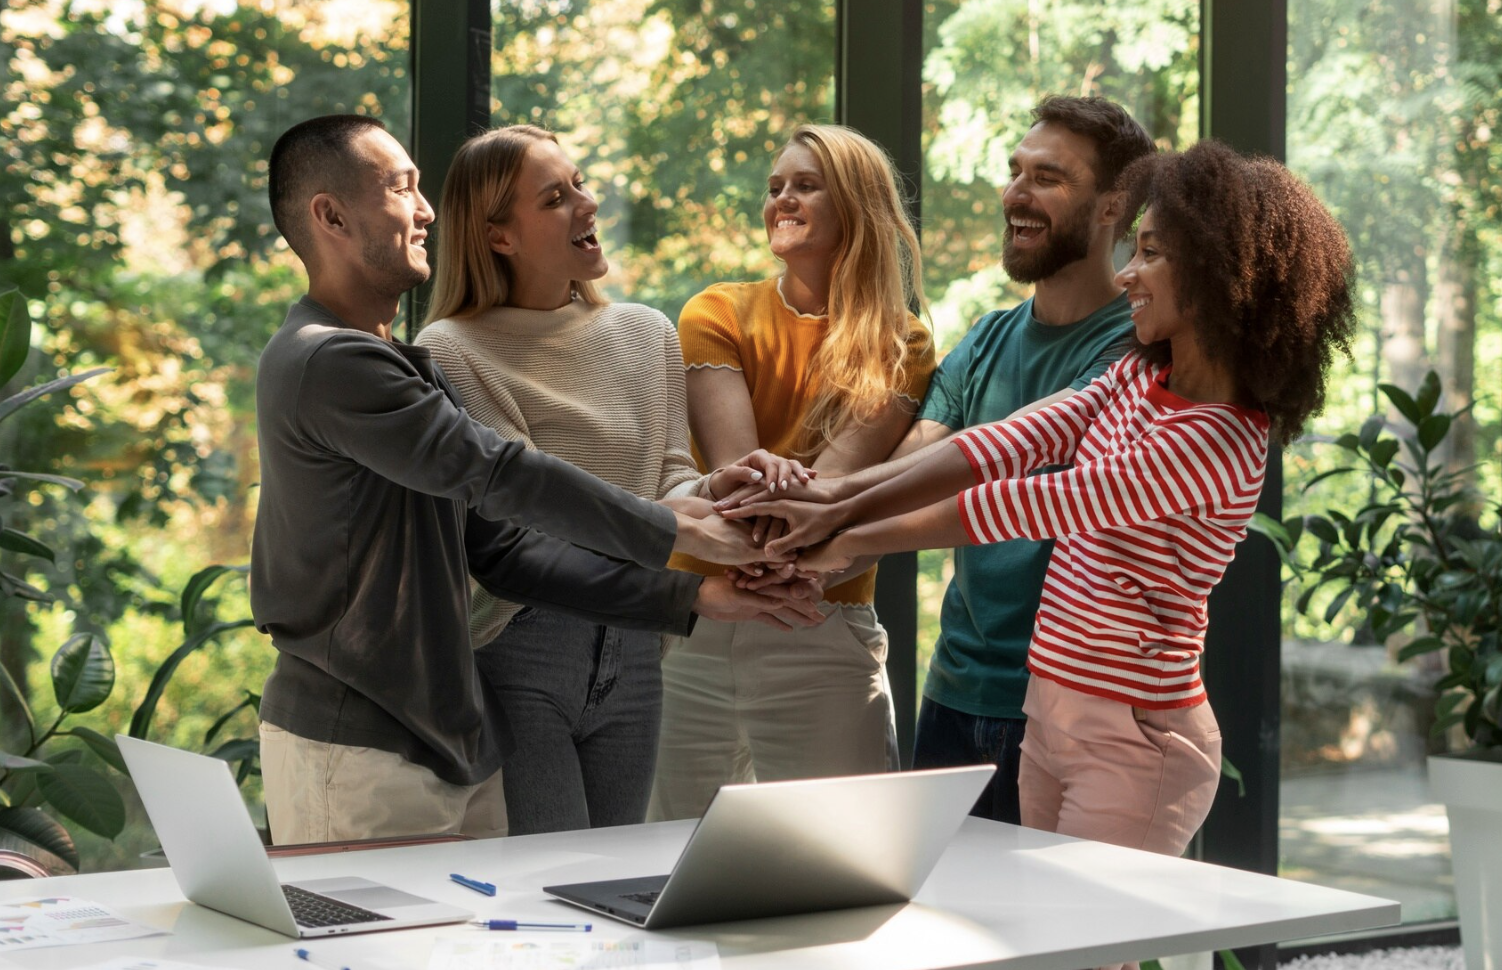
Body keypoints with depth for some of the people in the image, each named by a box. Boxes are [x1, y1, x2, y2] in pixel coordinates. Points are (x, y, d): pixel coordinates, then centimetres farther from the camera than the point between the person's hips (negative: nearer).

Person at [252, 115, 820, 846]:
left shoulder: (411, 369, 18)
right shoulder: (328, 362, -14)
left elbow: (502, 547, 12)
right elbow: (499, 473, -16)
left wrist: (687, 597, 5)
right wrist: (675, 533, -9)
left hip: (448, 744, 9)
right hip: (354, 756, -9)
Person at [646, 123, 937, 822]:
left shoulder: (901, 345, 4)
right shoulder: (718, 314, 6)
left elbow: (848, 459, -13)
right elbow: (731, 457, -9)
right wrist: (764, 486, -33)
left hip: (822, 631, -1)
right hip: (694, 620, 2)